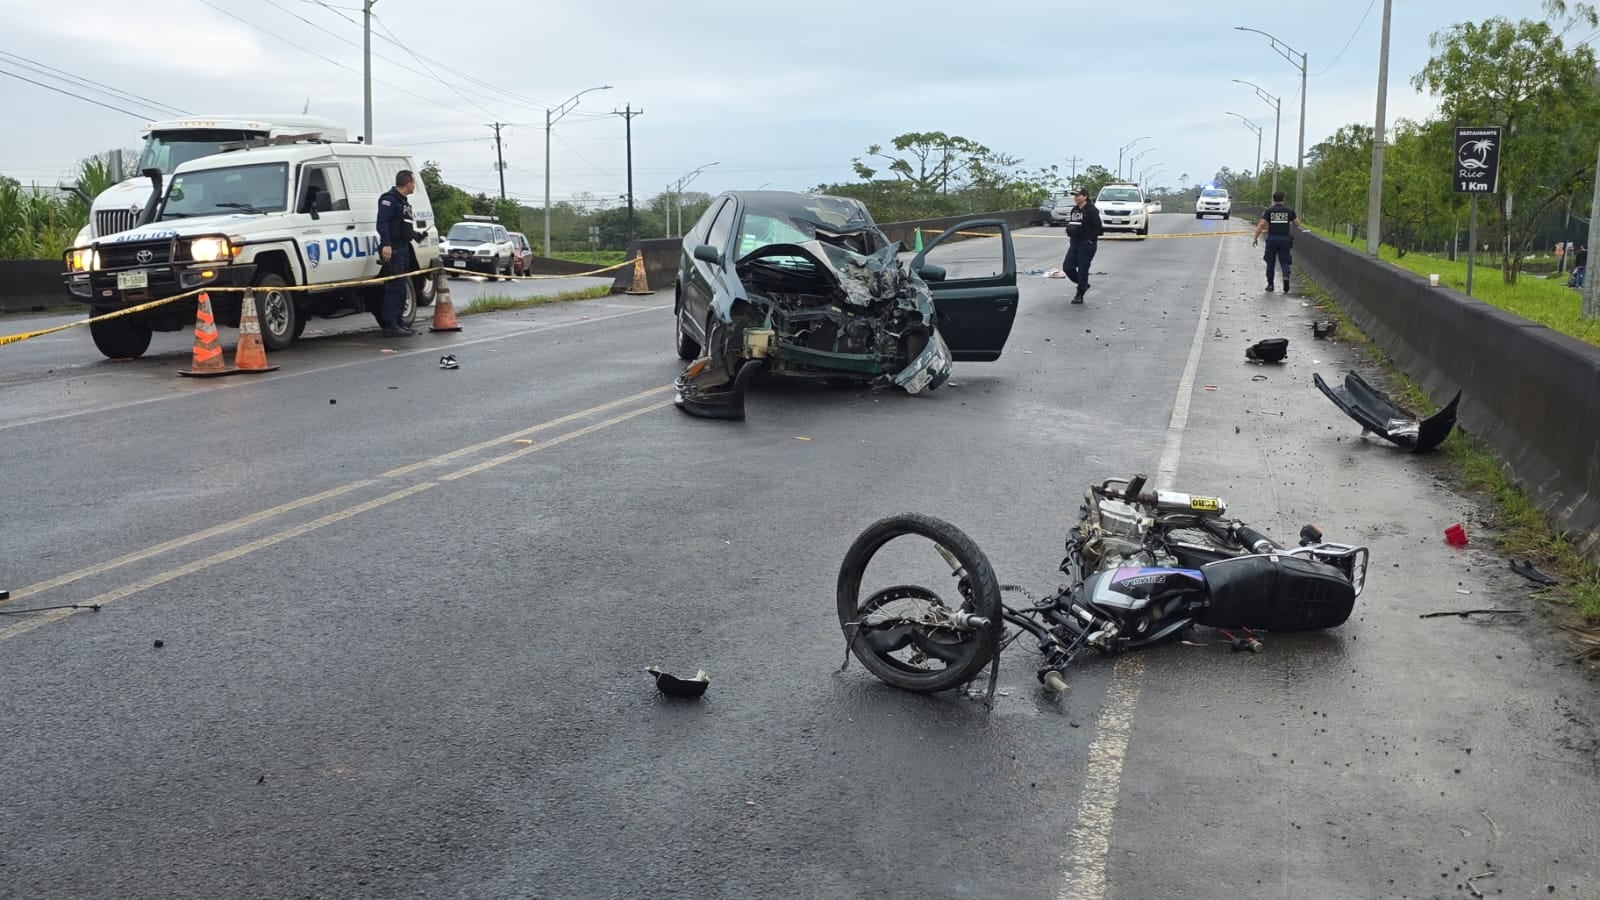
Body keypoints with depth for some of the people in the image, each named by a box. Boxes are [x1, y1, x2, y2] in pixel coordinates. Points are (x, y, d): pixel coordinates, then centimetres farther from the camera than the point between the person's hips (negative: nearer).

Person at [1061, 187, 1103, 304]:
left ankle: (1080, 295, 8)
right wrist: (1070, 232, 7)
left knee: (1083, 269, -3)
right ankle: (1083, 285, 25)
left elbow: (1097, 227, -13)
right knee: (1067, 266, 3)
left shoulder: (1091, 210, -11)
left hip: (1086, 245, -8)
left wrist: (1090, 239, -16)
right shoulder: (1074, 210, 13)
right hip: (1074, 244, 8)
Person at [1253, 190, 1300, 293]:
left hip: (1272, 239, -1)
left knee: (1270, 262, 11)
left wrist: (1255, 238, -3)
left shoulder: (1268, 211, 0)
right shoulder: (1289, 211, 4)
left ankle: (1270, 285, 14)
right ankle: (1286, 275, -23)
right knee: (1284, 261, 7)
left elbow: (1261, 225, -7)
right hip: (1285, 239, 1)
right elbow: (1297, 224, 8)